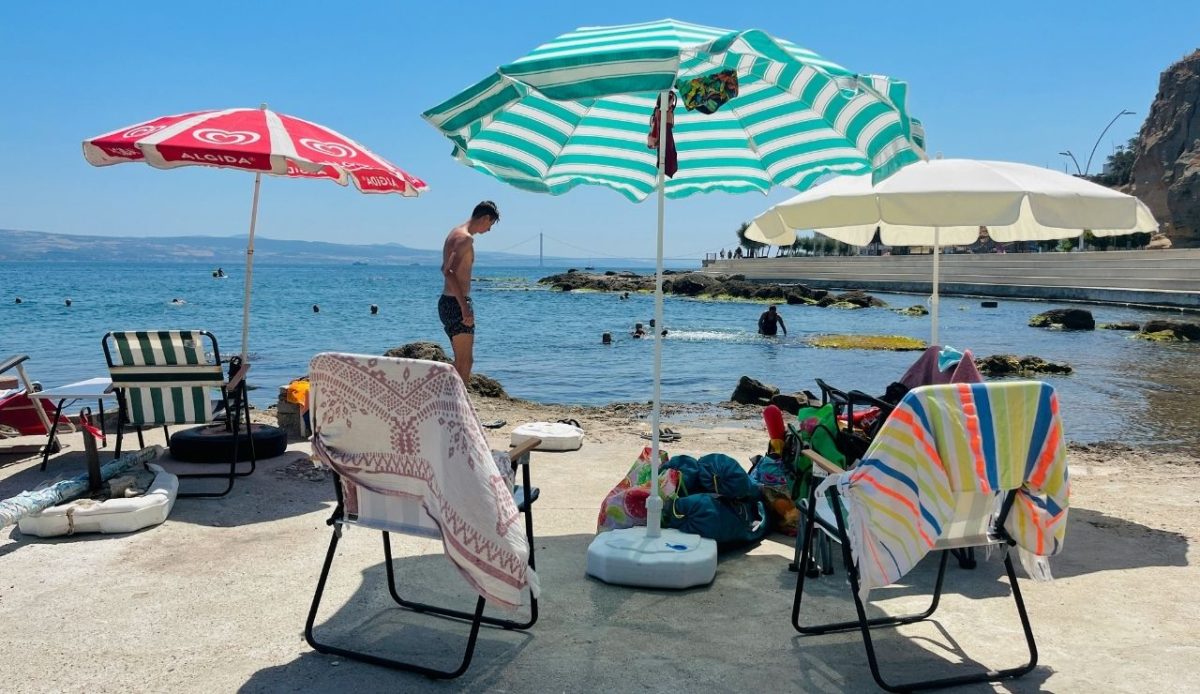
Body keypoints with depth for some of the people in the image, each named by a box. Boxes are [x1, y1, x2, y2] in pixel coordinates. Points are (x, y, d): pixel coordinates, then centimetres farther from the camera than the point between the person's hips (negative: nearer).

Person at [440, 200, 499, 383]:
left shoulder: (455, 233, 16)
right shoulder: (465, 237, -15)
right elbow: (449, 272, -26)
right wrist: (465, 307, -26)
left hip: (447, 302, 10)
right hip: (456, 304, -10)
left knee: (462, 360, 16)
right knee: (465, 362, -6)